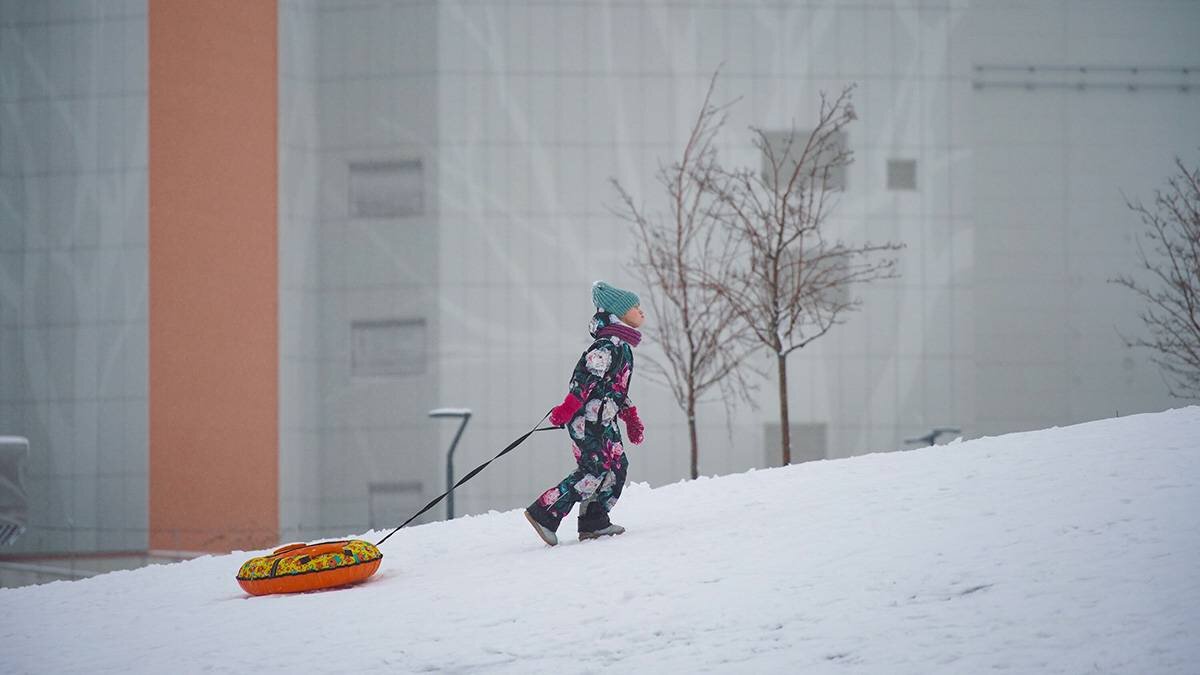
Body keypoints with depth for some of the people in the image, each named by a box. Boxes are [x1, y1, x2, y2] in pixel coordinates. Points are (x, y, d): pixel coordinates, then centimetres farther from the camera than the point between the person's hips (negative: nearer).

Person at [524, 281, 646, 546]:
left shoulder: (622, 345, 18)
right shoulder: (609, 344, -15)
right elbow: (586, 375, -24)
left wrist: (632, 418, 29)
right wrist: (568, 407, -30)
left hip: (604, 420, 10)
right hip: (589, 418, -10)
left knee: (616, 465, 8)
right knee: (594, 470, -13)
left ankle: (595, 522, 11)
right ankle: (544, 514, -12)